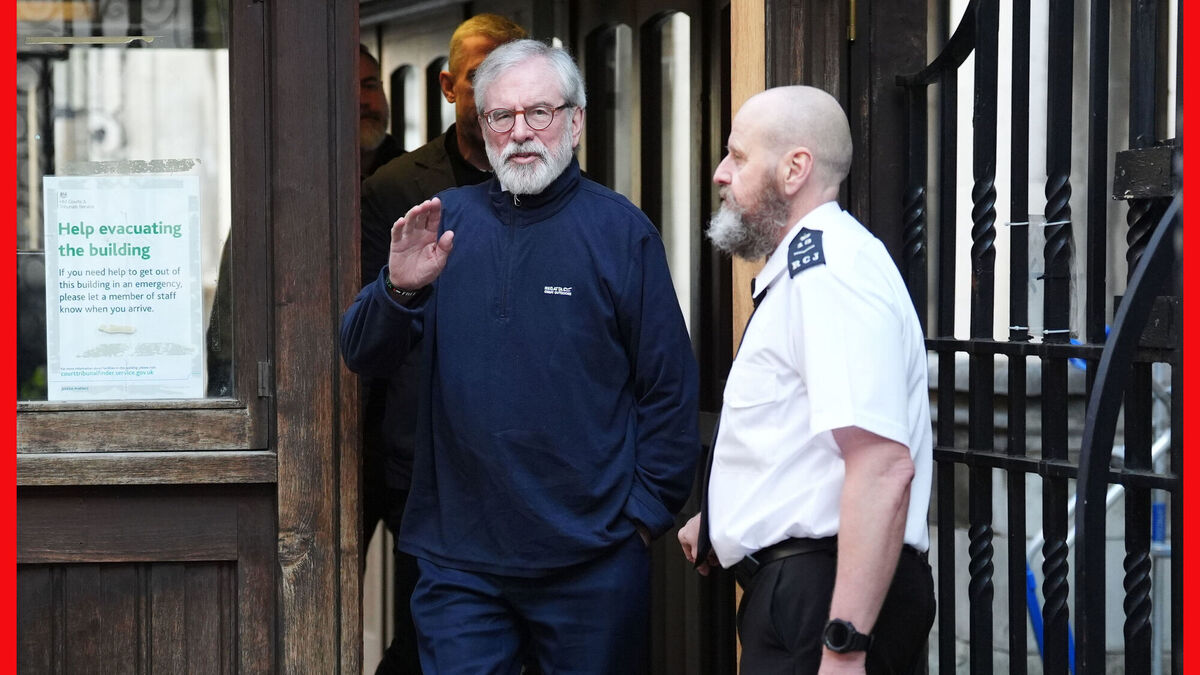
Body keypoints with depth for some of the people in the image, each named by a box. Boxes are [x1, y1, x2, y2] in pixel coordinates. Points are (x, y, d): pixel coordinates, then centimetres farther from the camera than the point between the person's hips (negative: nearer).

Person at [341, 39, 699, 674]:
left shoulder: (621, 230, 0)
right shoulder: (445, 220, 7)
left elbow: (670, 388, 0)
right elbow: (361, 354, 4)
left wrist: (647, 509, -5)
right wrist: (399, 288, -16)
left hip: (591, 563, -2)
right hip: (459, 556, 2)